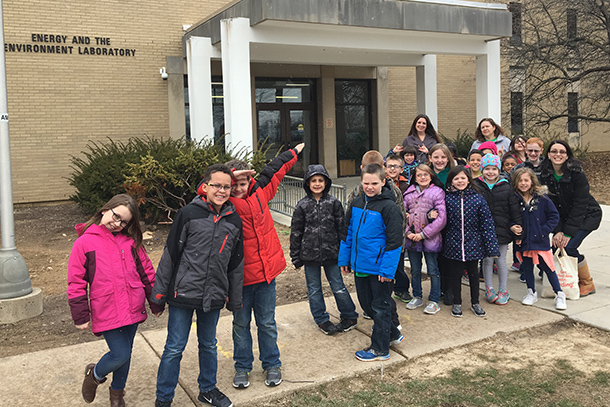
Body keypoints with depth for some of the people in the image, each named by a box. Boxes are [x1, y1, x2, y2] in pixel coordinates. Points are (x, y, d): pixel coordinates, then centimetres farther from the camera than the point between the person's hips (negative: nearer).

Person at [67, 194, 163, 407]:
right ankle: (94, 375, 25)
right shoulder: (84, 243, -5)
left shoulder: (131, 242, 5)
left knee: (125, 353, 16)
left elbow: (147, 273, 10)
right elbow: (76, 283, -3)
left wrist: (155, 303, 12)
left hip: (133, 309, 4)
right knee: (120, 354, -7)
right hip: (106, 312, -4)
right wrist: (81, 315, -5)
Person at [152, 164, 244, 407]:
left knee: (209, 345, 19)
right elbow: (170, 254, -6)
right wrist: (159, 292, -4)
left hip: (213, 296, 4)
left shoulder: (234, 221, 3)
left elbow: (236, 264, 11)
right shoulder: (189, 214, -9)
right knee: (174, 348, 5)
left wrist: (235, 300, 14)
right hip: (183, 295, -4)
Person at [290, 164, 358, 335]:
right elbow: (296, 232, 3)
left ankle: (350, 317, 24)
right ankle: (322, 320, 26)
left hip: (331, 253, -1)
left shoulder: (334, 203, -1)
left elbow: (342, 228, 2)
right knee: (314, 290, 11)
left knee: (338, 287, 6)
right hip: (310, 255, 1)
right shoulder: (302, 205, -1)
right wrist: (296, 257, 3)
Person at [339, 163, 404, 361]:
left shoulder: (388, 207, -15)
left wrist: (387, 269, -18)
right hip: (360, 265, 7)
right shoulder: (357, 203, 5)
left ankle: (380, 349, 21)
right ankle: (393, 334, 36)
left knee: (380, 306, 7)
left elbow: (395, 241, -15)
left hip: (379, 267, -7)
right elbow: (348, 232, 14)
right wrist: (344, 258, 12)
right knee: (366, 303, 18)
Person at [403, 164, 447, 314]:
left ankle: (434, 301, 17)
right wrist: (408, 232, -7)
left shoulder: (437, 192, -6)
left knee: (433, 271, 4)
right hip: (411, 238, 4)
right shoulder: (409, 193, 7)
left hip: (430, 238, -4)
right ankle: (417, 297, 31)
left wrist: (423, 234, -13)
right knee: (415, 270, 15)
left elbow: (441, 218, -11)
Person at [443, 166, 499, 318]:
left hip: (473, 244, 0)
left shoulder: (477, 199, -5)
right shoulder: (447, 199, -4)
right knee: (455, 274, 11)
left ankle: (475, 303, 32)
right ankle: (457, 303, 28)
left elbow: (487, 223, -5)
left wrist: (491, 246, -7)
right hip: (453, 244, 0)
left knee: (473, 273, 15)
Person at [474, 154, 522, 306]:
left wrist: (517, 225, -2)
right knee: (487, 260, 7)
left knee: (501, 261, 8)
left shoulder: (506, 187, 1)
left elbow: (515, 208, 4)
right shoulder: (476, 186, -1)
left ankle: (503, 290, 22)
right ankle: (489, 289, 23)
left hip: (502, 230, 0)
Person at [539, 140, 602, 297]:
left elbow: (580, 204, -21)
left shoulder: (576, 173, -21)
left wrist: (568, 232, -23)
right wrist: (557, 230, -16)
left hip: (588, 215, -5)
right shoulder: (546, 175, -7)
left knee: (569, 246, -21)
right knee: (557, 244, -12)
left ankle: (587, 283, 1)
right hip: (565, 217, 5)